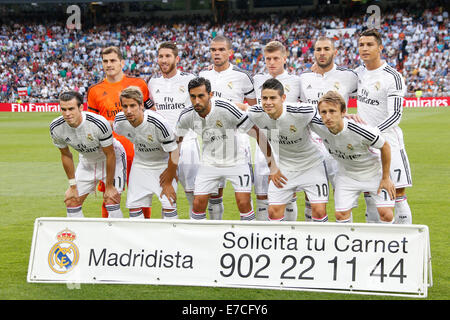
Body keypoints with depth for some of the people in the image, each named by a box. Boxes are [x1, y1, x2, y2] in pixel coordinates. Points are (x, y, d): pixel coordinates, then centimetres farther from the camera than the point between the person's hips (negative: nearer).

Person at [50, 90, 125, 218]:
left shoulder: (99, 124, -35)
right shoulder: (56, 128, -21)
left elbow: (110, 155, -22)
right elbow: (66, 155, -4)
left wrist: (109, 186, -16)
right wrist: (73, 186, -1)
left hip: (113, 159, -5)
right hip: (86, 161, 5)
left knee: (111, 203, -17)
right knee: (71, 202, -1)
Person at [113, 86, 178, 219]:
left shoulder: (158, 123, -33)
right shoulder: (119, 121, -19)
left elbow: (173, 153, -23)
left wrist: (168, 182, -16)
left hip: (164, 164, -4)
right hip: (140, 162, 4)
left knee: (168, 205, -14)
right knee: (133, 206, -1)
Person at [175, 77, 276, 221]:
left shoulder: (227, 109, -27)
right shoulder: (186, 116, -13)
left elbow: (256, 132, -20)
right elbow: (177, 139, 8)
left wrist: (271, 162, -17)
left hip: (236, 161, -3)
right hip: (209, 164, 3)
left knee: (243, 203, -13)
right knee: (198, 204, -3)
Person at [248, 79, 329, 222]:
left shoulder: (302, 112, -28)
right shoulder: (255, 114, -16)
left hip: (311, 165, -3)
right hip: (283, 167, 3)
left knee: (319, 210, -9)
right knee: (274, 211, -3)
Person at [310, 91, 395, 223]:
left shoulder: (360, 130, -36)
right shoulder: (318, 126, -26)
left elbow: (385, 147, -18)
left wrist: (386, 178, -10)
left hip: (374, 173, -3)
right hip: (346, 175, 3)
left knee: (386, 215, -11)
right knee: (341, 214, -7)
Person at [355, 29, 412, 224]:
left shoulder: (393, 77, -12)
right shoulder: (359, 72, 8)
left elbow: (395, 115, -18)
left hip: (388, 143, -6)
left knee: (398, 196, -7)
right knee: (369, 198, 10)